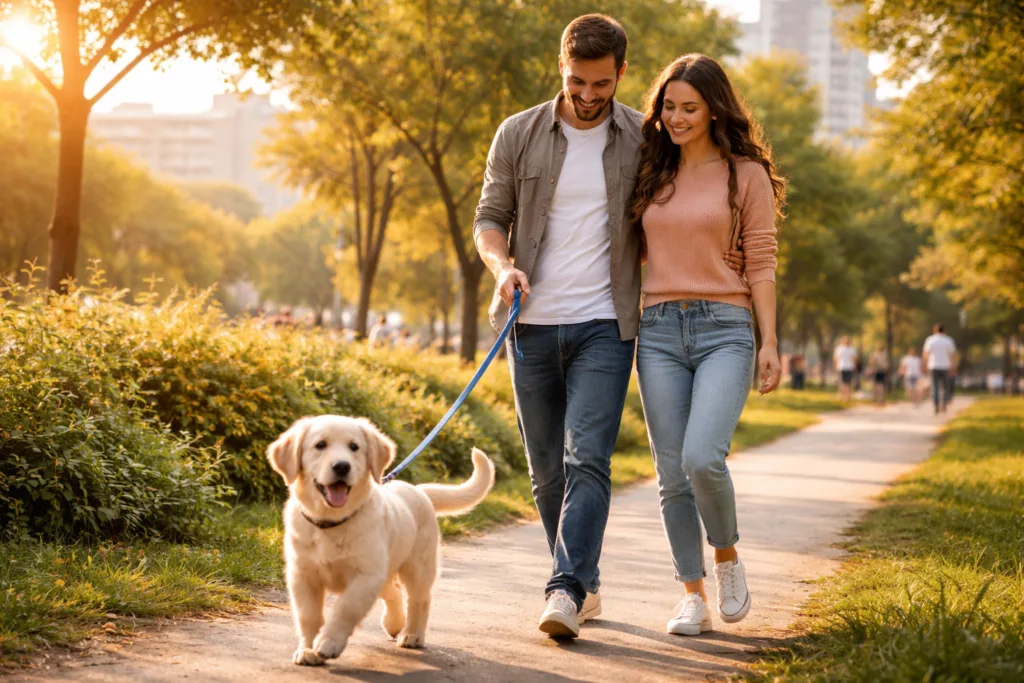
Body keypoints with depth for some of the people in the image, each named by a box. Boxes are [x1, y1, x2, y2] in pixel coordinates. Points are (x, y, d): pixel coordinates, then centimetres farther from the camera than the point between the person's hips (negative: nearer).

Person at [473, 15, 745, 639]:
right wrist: (503, 266, -12)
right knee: (548, 470, 8)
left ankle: (565, 591, -18)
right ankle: (587, 584, 23)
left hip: (604, 327, -2)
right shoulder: (518, 135, 3)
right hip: (532, 324, 2)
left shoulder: (645, 141, 2)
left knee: (587, 460, -15)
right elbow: (489, 217, 8)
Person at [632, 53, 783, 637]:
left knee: (702, 458, -20)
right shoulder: (652, 175, 14)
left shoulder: (747, 174, 3)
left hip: (724, 329, -4)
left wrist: (770, 342, -6)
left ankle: (727, 555, 8)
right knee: (672, 473, 0)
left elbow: (761, 262, 0)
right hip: (659, 331, 4)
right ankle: (693, 594, 11)